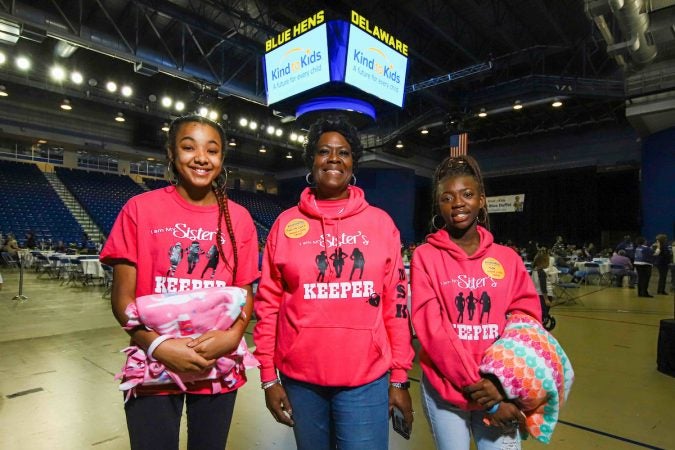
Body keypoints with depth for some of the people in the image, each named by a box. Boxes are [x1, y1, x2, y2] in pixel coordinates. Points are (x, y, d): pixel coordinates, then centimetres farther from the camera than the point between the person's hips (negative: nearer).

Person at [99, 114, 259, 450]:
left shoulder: (239, 219, -2)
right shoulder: (140, 209, -6)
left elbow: (245, 292, 2)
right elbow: (122, 297, -5)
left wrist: (234, 335, -15)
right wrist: (157, 345, -18)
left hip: (219, 368, 2)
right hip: (154, 369, -1)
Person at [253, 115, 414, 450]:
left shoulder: (380, 223, 0)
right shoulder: (286, 224, 0)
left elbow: (396, 303, 1)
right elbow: (268, 303, 2)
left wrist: (399, 377, 2)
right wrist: (269, 376, 2)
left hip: (366, 378, -1)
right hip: (300, 378, 1)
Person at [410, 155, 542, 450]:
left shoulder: (508, 259, 2)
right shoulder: (426, 257, -7)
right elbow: (431, 329, -12)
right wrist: (476, 385, -14)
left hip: (499, 391, 2)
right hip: (444, 389, -2)